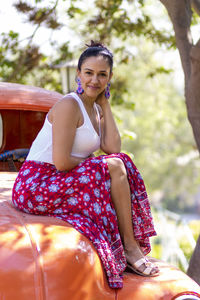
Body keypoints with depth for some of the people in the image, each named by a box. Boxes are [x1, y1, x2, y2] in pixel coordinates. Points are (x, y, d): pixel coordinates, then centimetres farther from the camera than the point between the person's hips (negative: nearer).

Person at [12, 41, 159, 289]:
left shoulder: (96, 109, 13)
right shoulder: (69, 105, -15)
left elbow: (113, 148, -5)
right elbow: (61, 162, -22)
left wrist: (105, 104, 0)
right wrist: (93, 163, -5)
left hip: (59, 182, 9)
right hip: (34, 186, -9)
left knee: (120, 163, -2)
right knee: (114, 166, -20)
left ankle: (131, 247, -7)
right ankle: (129, 248, -11)